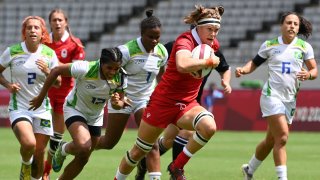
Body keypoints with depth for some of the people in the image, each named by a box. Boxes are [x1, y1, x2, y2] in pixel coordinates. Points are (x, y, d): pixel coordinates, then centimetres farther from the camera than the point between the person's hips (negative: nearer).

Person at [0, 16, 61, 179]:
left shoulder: (49, 54, -1)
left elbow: (58, 83, 4)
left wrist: (47, 71, -16)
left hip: (42, 109, 3)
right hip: (19, 108, -3)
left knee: (39, 153, 3)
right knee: (29, 143, -27)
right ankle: (25, 165, 7)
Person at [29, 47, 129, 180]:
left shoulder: (121, 78, -19)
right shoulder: (86, 69, -32)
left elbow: (120, 102, -6)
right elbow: (56, 71, -21)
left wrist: (117, 103, -33)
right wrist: (41, 97, -16)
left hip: (95, 117, 5)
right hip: (74, 110, -5)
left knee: (82, 159, 10)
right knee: (84, 146, -30)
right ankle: (64, 149, 4)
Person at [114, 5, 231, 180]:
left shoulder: (211, 45, 1)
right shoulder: (185, 40, -21)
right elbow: (182, 65, -44)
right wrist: (209, 61, -34)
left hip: (187, 104, 5)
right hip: (163, 102, -5)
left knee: (209, 126, -28)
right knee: (139, 151, 7)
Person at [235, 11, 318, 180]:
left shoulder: (304, 47, 4)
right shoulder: (269, 45, 1)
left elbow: (314, 70, 2)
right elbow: (254, 63, 11)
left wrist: (308, 74, -20)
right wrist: (243, 69, -9)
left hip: (290, 99, 4)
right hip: (272, 95, -4)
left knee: (271, 141, 13)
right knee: (282, 137, -18)